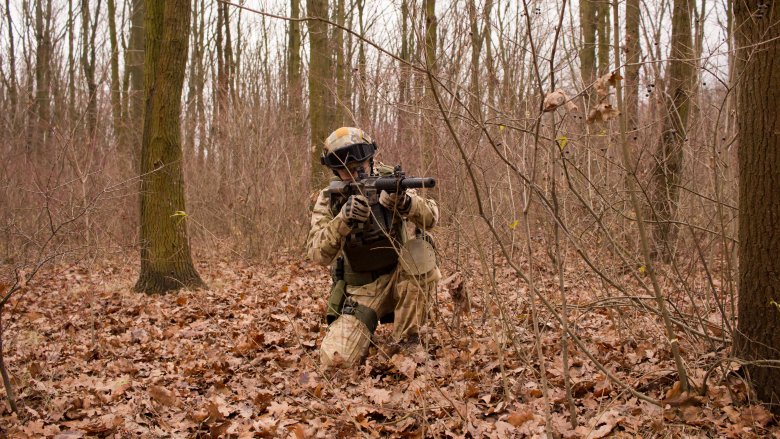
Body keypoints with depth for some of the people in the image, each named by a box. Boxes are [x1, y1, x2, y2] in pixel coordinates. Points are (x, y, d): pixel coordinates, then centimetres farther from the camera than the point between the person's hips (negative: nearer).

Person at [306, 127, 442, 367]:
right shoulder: (329, 200, -7)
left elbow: (430, 218, -16)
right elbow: (317, 254, -18)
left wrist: (403, 200, -39)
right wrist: (344, 219, -36)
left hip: (399, 277, 1)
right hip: (361, 290, 0)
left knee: (419, 249, -32)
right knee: (335, 358, -20)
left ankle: (405, 340, -17)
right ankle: (365, 329, 17)